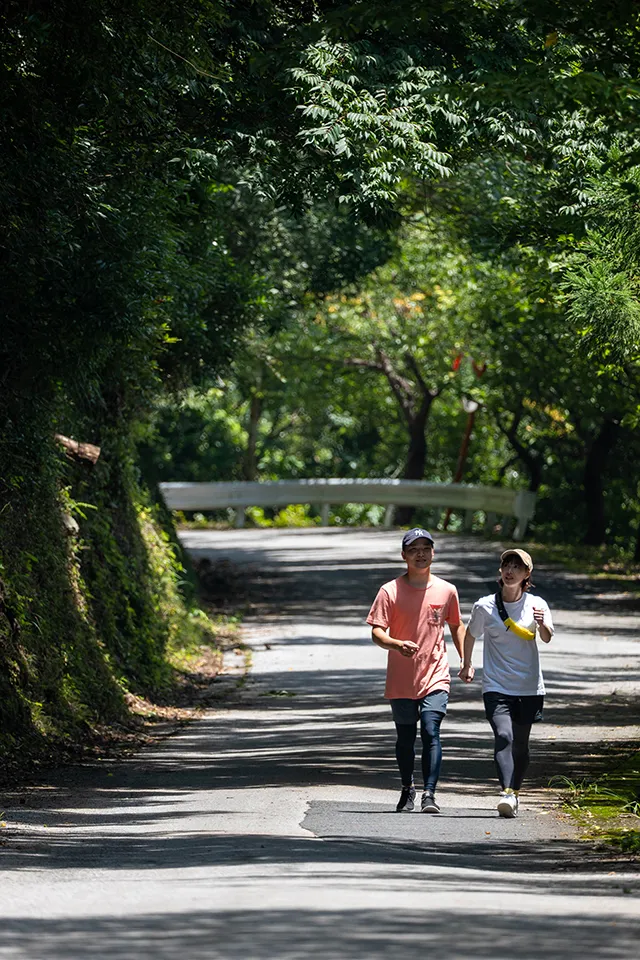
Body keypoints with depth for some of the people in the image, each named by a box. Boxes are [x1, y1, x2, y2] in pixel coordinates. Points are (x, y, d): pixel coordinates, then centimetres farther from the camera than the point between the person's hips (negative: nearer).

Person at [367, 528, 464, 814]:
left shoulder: (446, 591, 4)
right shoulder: (390, 591, -4)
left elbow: (456, 626, 19)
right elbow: (376, 632, -9)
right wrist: (398, 645, -29)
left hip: (435, 678, 0)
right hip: (401, 680, 0)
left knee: (431, 733, -16)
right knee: (405, 739, 11)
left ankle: (429, 794, -17)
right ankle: (407, 790, 31)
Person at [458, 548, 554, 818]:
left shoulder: (536, 605, 0)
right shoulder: (485, 606, -1)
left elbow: (546, 638, -14)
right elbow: (471, 634, 17)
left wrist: (542, 624, -35)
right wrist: (466, 664, 23)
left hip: (529, 687, 1)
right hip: (496, 686, -1)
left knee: (520, 744, 6)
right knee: (504, 737, -20)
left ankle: (514, 792, 25)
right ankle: (507, 793, -32)